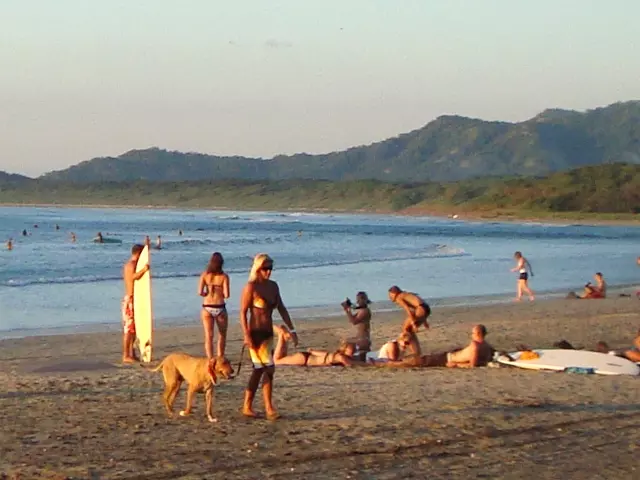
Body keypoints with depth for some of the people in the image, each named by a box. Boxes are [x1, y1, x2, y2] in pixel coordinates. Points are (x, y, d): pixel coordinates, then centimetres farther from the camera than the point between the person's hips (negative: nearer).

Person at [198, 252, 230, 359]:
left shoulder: (204, 275, -4)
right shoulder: (224, 276, -9)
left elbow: (200, 292, -11)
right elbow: (226, 295, -13)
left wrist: (207, 294, 9)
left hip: (207, 308, 1)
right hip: (219, 308, -1)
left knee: (208, 336, 5)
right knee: (222, 335, 19)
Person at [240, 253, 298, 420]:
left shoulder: (273, 286, 10)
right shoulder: (251, 287, -11)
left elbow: (281, 309, 13)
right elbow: (243, 312, -12)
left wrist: (292, 330, 8)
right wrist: (246, 335, -19)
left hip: (268, 334, 8)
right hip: (255, 334, -8)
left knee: (259, 370, 12)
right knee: (269, 369, -11)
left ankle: (247, 407, 21)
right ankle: (269, 409, -6)